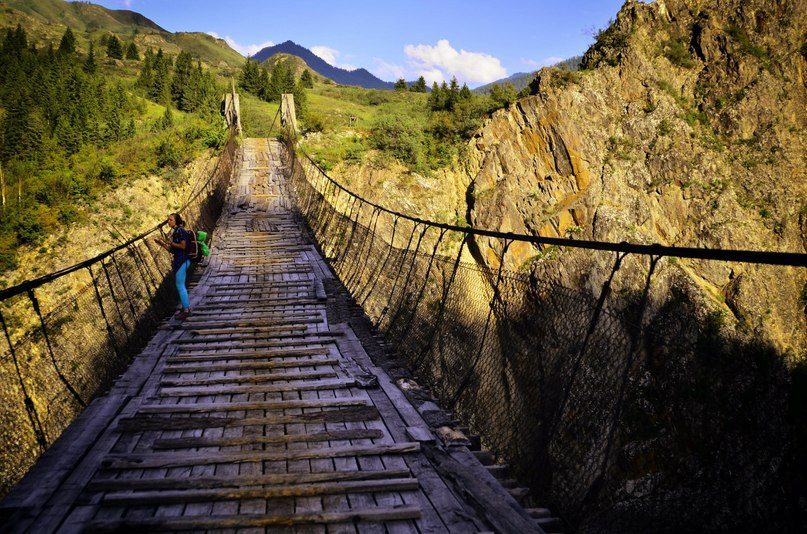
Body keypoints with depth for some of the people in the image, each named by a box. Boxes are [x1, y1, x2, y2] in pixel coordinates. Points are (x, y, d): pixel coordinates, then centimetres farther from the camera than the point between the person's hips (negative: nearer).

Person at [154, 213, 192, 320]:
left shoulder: (180, 231, -11)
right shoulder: (175, 232, 16)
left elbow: (183, 246, -19)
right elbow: (173, 250, 16)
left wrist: (169, 242, -15)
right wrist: (161, 243, 10)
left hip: (182, 260, -10)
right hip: (178, 261, 10)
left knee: (180, 285, -7)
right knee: (180, 285, 13)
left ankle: (186, 310, -3)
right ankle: (185, 307, 20)